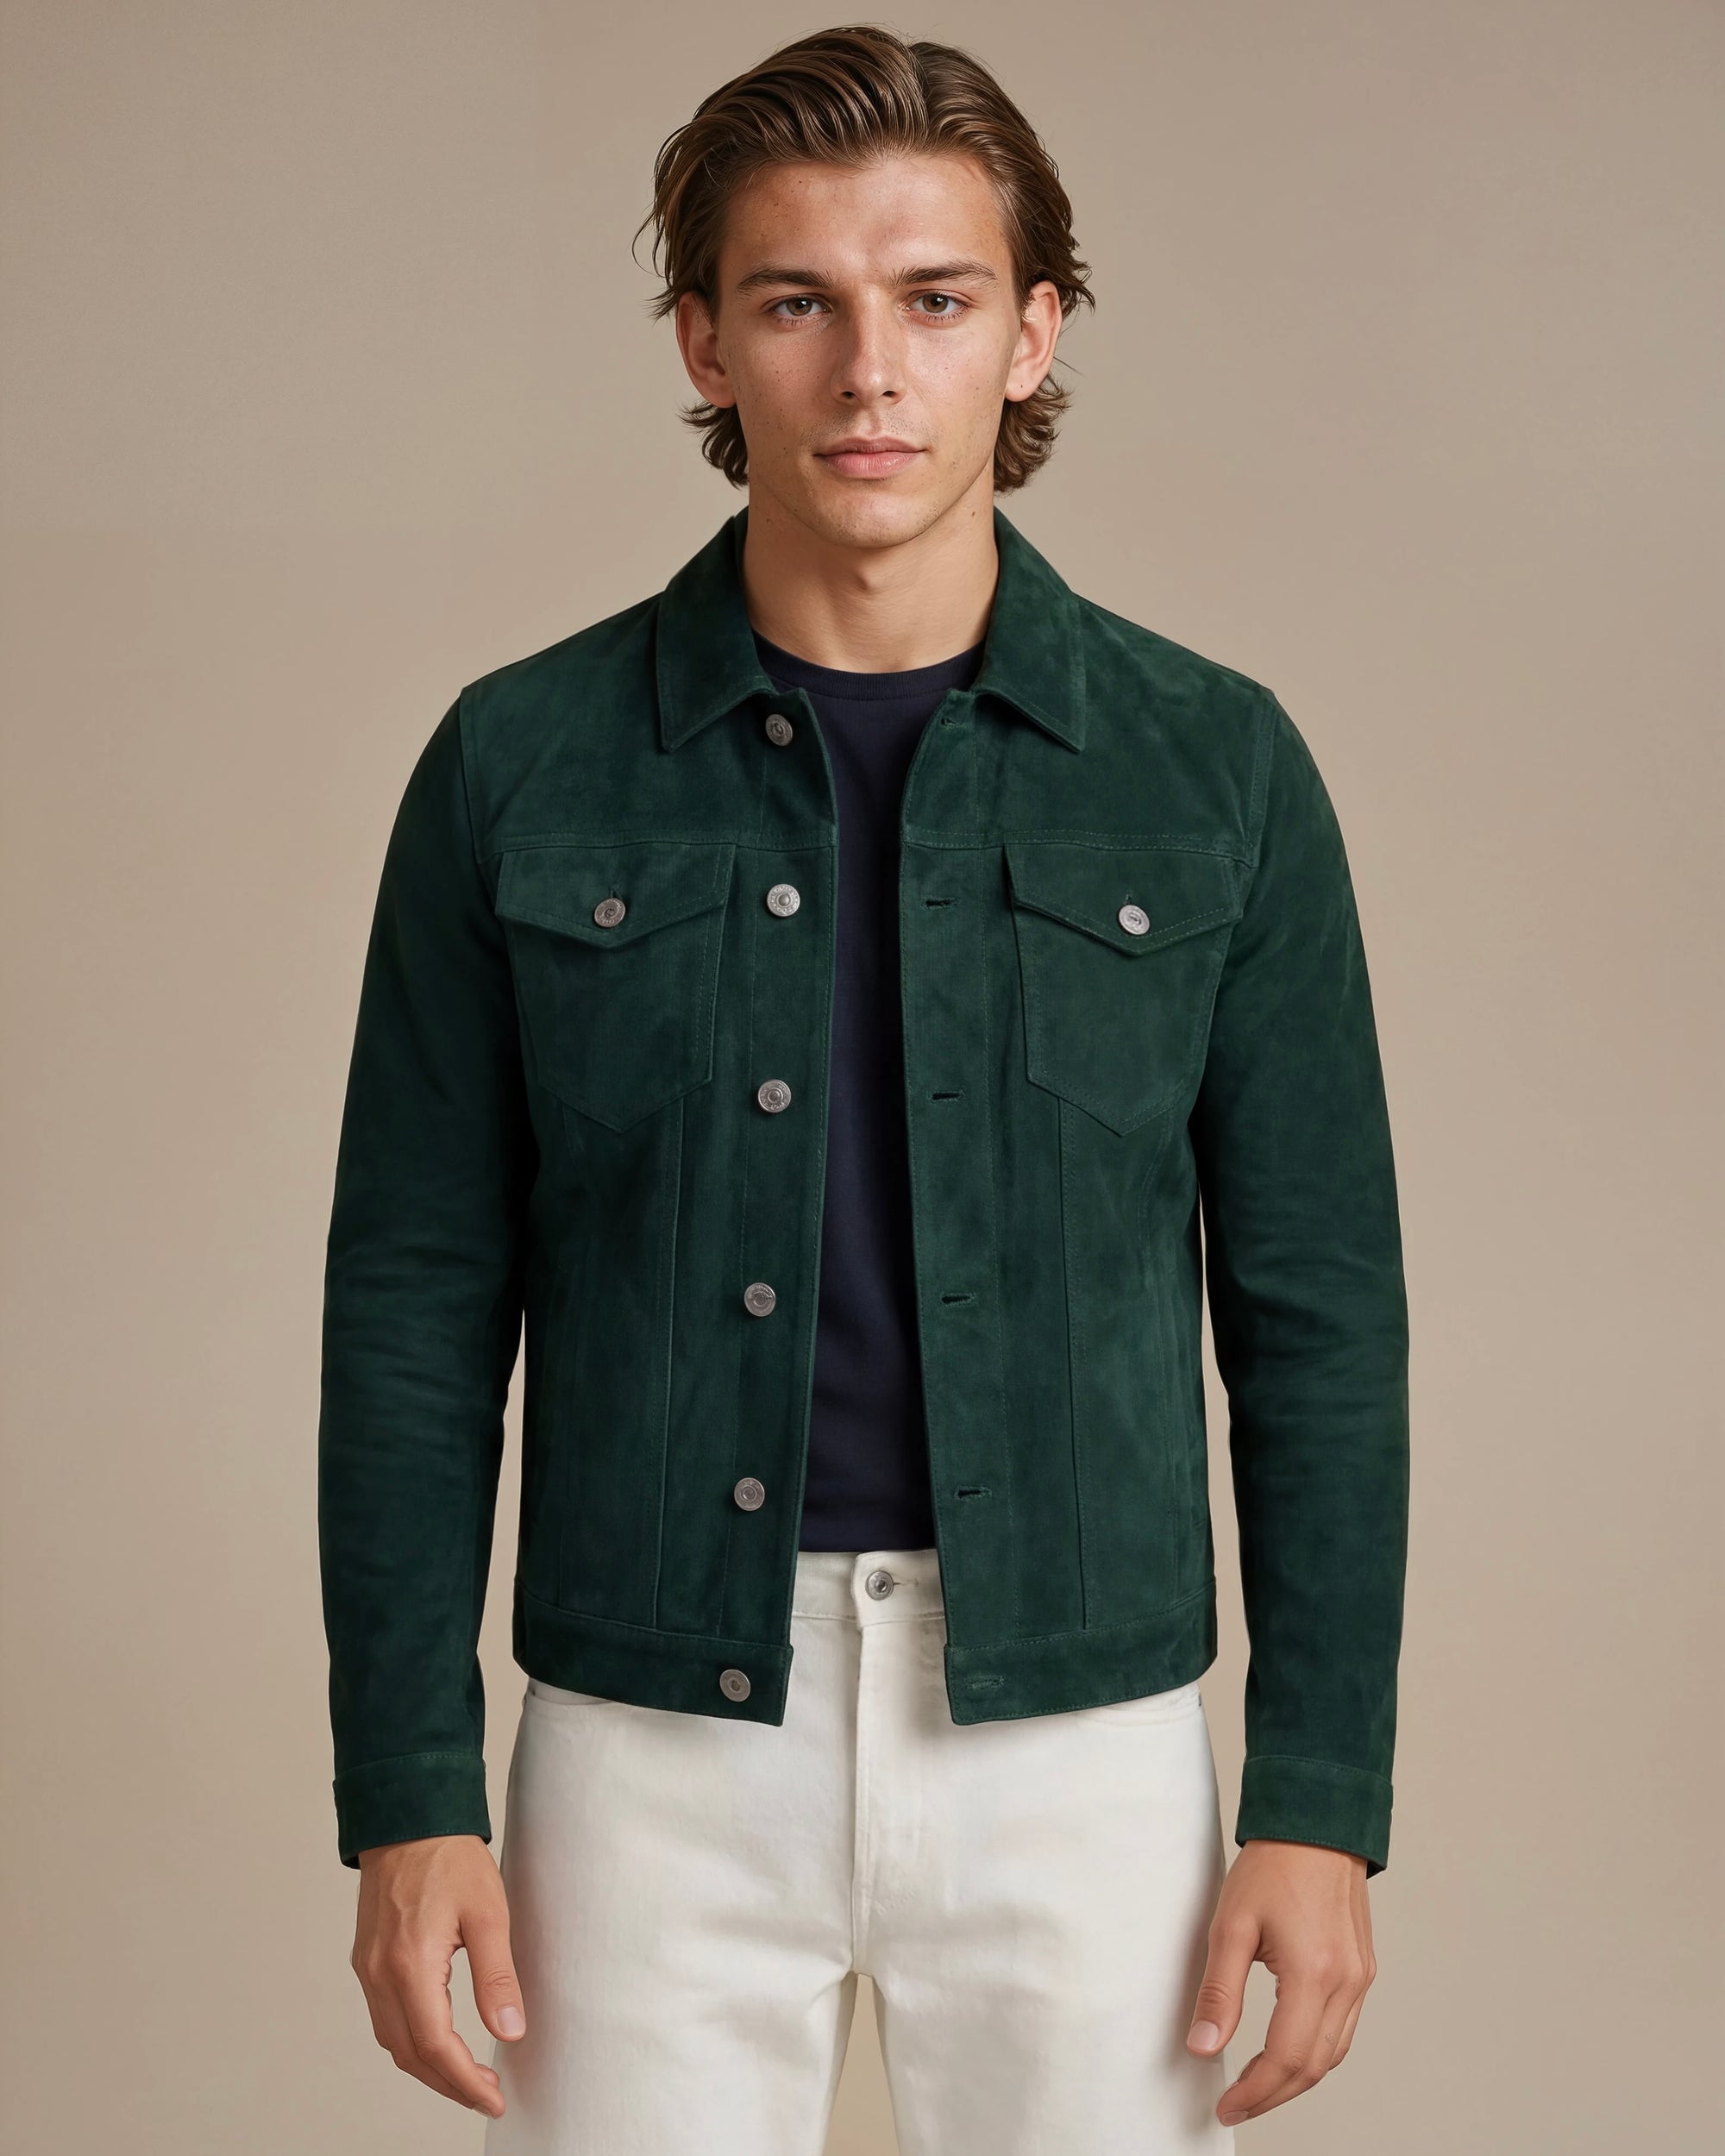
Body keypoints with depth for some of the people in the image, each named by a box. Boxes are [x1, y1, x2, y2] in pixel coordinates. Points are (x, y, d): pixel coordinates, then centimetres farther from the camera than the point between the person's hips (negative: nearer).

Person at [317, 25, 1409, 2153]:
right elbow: (416, 1313, 2)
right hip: (650, 1753, 0)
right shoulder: (520, 769, -1)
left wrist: (1322, 1803, -2)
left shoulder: (1214, 768, 0)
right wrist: (406, 1801, -2)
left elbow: (1316, 1317, 2)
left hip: (1083, 1745, 0)